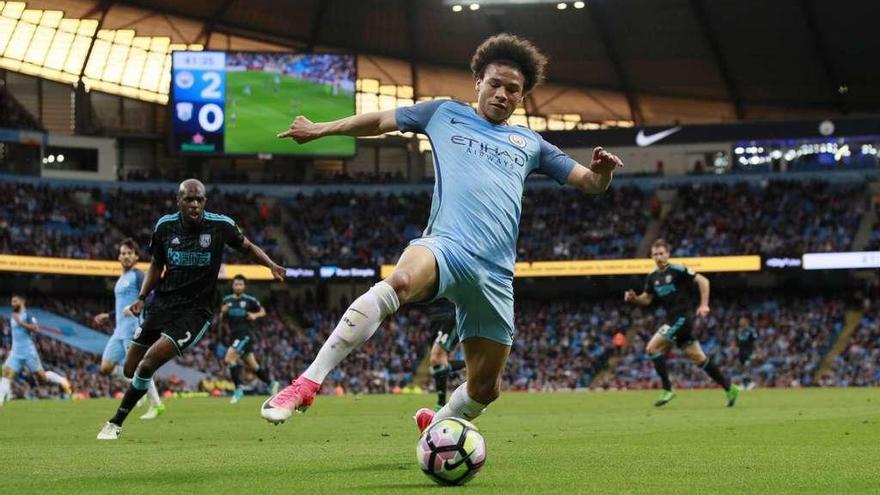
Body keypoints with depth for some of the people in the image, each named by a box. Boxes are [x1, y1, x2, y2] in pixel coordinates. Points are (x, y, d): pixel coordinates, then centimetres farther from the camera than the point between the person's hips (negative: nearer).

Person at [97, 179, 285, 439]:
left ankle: (116, 423, -3)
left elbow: (247, 246, 9)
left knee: (147, 365, -19)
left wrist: (271, 264, -8)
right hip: (161, 304, 4)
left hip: (193, 312, -4)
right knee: (130, 370, 5)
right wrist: (142, 297, 2)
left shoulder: (221, 225, -10)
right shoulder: (165, 226, -1)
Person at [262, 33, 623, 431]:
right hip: (446, 246, -4)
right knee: (398, 283, -39)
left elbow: (590, 183, 24)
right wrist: (321, 129, 22)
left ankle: (437, 426, 37)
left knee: (485, 388, 3)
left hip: (496, 275, 4)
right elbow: (380, 121, 26)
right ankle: (306, 384, -41)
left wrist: (602, 170, 1)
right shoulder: (445, 114, 19)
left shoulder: (529, 143, 24)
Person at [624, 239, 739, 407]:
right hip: (672, 320, 8)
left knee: (652, 348, -12)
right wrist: (634, 298, -4)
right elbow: (647, 299, 17)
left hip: (681, 318, -8)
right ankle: (729, 388, 17)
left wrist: (704, 305, -13)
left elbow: (703, 281, -10)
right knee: (698, 357, 10)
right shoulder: (652, 277, 10)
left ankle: (667, 390, -7)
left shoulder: (677, 271, -11)